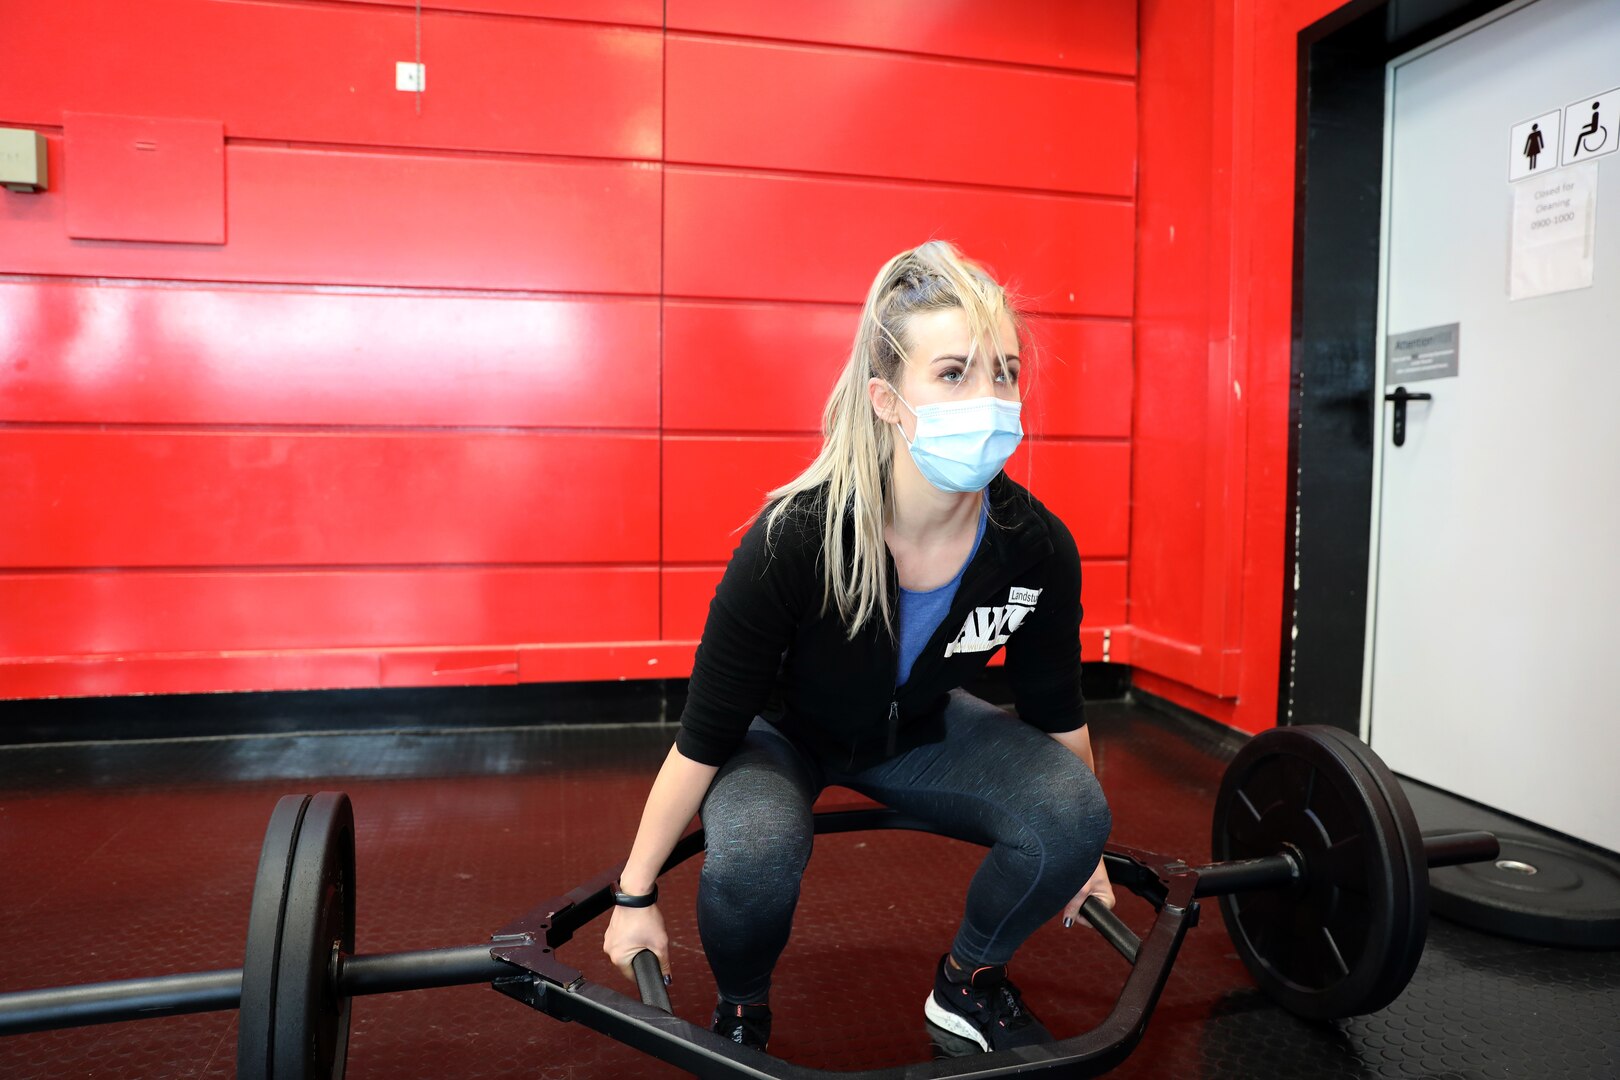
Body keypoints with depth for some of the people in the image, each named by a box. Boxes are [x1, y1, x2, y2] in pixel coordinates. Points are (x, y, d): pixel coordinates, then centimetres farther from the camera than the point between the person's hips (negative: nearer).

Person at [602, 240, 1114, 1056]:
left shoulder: (1038, 547, -24)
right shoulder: (794, 539, -36)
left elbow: (1056, 712, -5)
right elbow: (703, 740, -24)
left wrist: (1081, 852, 10)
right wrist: (637, 898, -13)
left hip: (919, 726, 3)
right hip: (784, 729, -3)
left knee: (1072, 814, -21)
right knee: (753, 855, -34)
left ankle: (969, 984, 10)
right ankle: (741, 1011, 3)